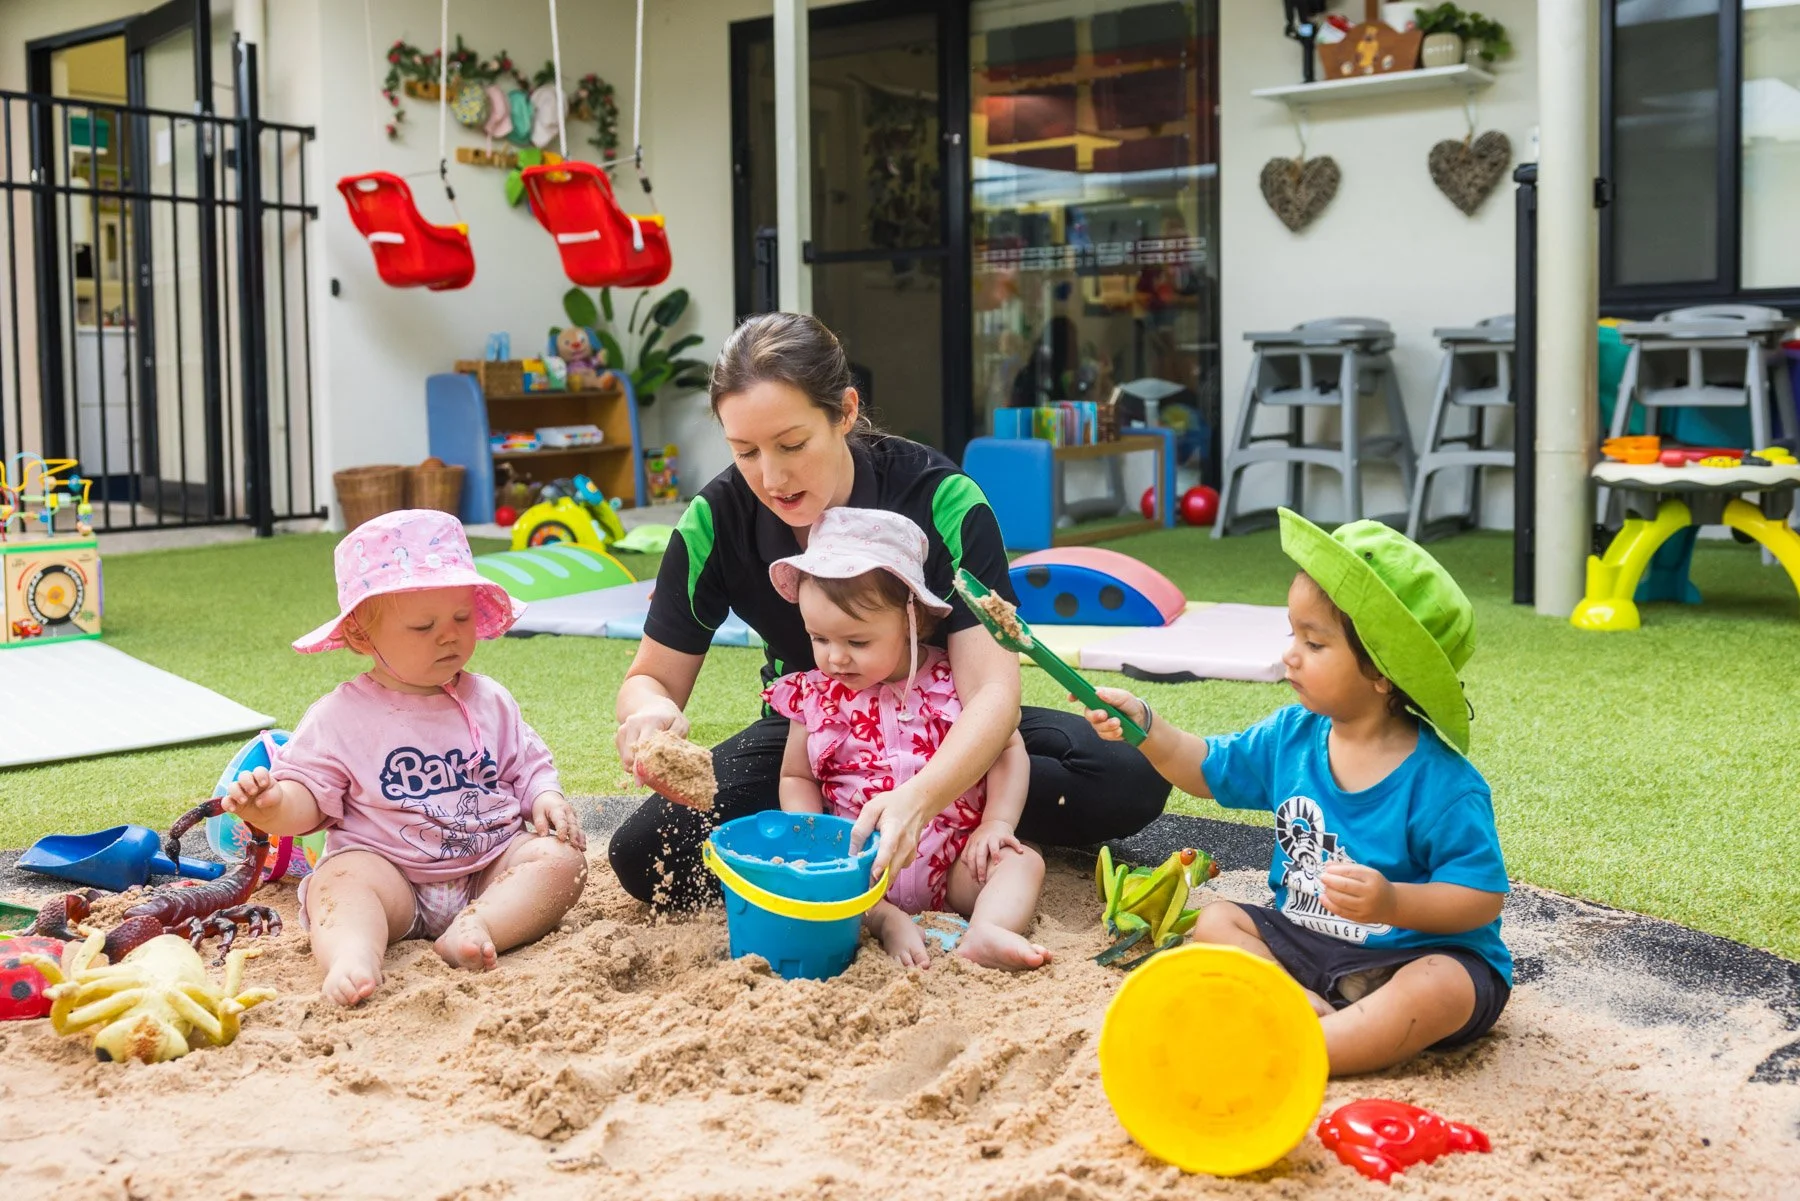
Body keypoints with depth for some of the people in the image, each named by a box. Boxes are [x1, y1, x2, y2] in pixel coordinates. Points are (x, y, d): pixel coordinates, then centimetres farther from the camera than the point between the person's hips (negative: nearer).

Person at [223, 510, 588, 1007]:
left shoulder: (489, 701, 11)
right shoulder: (341, 717, 1)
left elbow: (527, 765, 17)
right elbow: (308, 798, -1)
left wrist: (546, 797, -6)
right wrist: (271, 806, -24)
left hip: (492, 870, 3)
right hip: (388, 870, -3)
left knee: (562, 858, -21)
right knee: (338, 881, -31)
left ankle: (474, 928, -39)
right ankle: (352, 957, -56)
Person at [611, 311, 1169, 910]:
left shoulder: (940, 500, -26)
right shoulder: (715, 519, -18)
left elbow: (991, 688, -32)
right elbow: (652, 677, -9)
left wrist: (917, 798, -52)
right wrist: (652, 712, -35)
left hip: (945, 731, -2)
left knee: (1129, 780, -27)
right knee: (644, 854, -24)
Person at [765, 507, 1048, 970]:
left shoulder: (954, 681, -3)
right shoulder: (814, 695, 3)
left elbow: (1008, 749, 3)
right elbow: (797, 777, 13)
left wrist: (997, 823, -11)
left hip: (953, 863, 0)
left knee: (1023, 861, -22)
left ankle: (987, 931, -43)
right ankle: (888, 923, -33)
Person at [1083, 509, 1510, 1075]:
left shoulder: (1440, 782, -20)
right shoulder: (1292, 735, -1)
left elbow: (1482, 896, -19)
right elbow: (1206, 769, 14)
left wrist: (1392, 903, -34)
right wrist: (1142, 725, -2)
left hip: (1414, 952, -6)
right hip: (1304, 942, 7)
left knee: (1441, 991, -36)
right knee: (1214, 921, -8)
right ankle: (1314, 1012, -26)